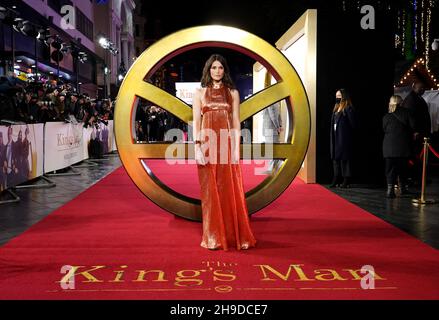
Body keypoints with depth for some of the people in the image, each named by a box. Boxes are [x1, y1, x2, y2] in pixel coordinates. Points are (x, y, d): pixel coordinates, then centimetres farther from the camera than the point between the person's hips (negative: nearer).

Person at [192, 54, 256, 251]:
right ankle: (213, 238, 11)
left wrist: (236, 148, -3)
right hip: (207, 144, 0)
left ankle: (235, 236, 12)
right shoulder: (200, 92, 8)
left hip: (227, 144, 1)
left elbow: (236, 122, 6)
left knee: (231, 192, 1)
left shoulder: (233, 93, 10)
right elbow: (196, 122, 2)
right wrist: (197, 147, -8)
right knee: (210, 192, 2)